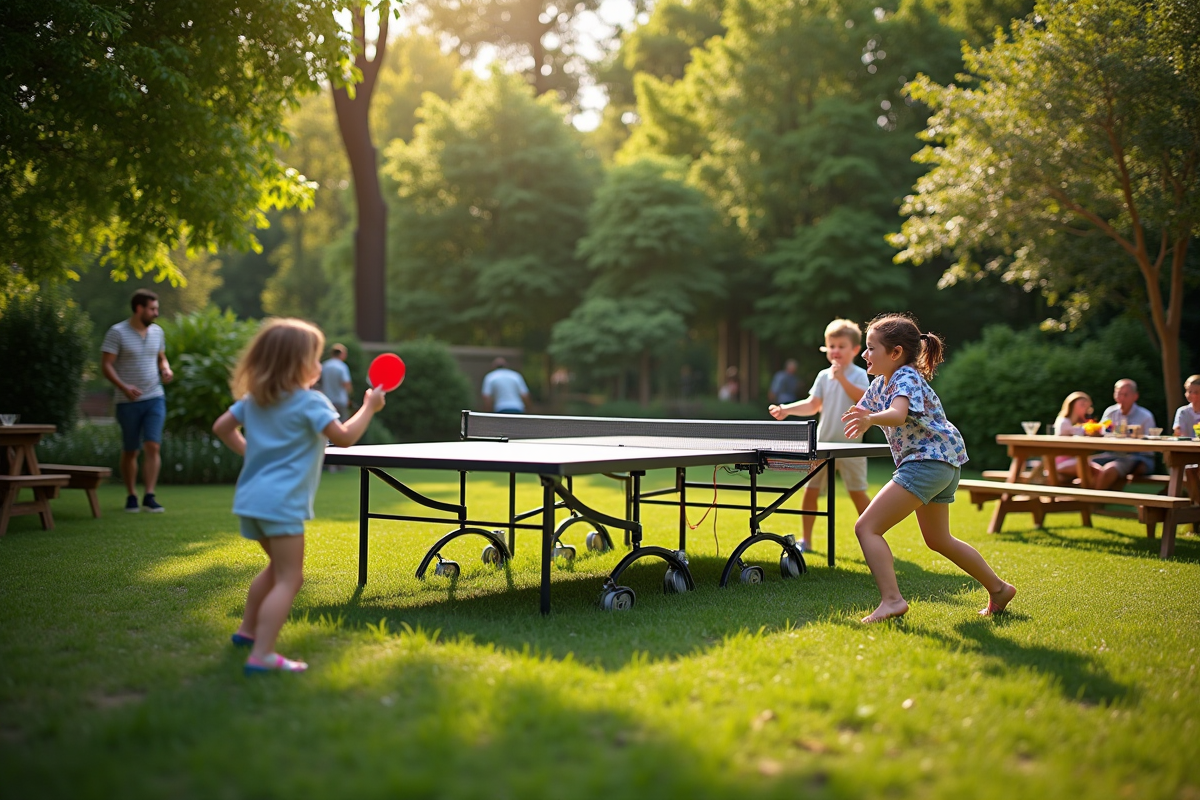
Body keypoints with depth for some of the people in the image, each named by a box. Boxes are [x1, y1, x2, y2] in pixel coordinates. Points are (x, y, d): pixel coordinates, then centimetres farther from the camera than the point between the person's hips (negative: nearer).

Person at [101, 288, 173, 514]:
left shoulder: (157, 332, 8)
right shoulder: (117, 332, -8)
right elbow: (106, 365, -10)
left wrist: (166, 369, -2)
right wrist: (123, 386, -24)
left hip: (155, 398, 3)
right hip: (128, 402, -3)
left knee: (153, 446, -9)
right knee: (130, 451, 7)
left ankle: (149, 496, -9)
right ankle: (131, 495, 21)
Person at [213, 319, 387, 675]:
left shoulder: (253, 399, 13)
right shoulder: (309, 402, -12)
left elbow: (222, 426, 21)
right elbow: (345, 437, -15)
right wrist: (369, 407, -4)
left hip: (250, 498, 9)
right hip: (281, 502, -9)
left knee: (279, 568, 27)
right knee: (288, 579, -9)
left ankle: (247, 630, 34)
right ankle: (261, 655, -18)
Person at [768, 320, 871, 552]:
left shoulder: (859, 375, -4)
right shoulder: (823, 376, 9)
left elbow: (864, 399, -21)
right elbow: (813, 405, 8)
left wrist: (842, 378, -27)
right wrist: (787, 409, -5)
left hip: (850, 444, -4)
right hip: (823, 442, 5)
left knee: (858, 492, -1)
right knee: (810, 489, 3)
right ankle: (805, 540, 13)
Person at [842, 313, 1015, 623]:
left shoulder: (907, 378, -17)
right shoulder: (880, 384, 11)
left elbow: (897, 414, -38)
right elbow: (861, 412, 19)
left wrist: (870, 419, -57)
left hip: (928, 461, -11)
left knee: (866, 527, -17)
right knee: (937, 540, 26)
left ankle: (892, 600, -24)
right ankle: (998, 589, 36)